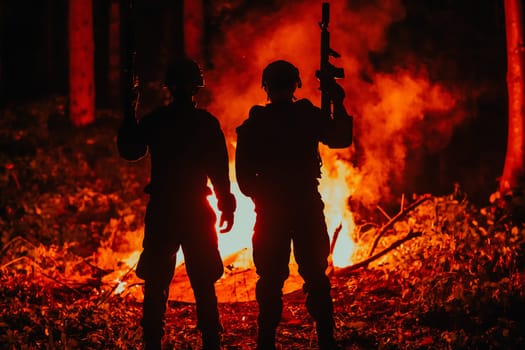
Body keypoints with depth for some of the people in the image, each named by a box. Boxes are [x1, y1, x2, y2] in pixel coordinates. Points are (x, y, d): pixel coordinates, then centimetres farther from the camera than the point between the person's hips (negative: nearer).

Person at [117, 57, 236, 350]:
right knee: (204, 284, 8)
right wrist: (227, 207, 3)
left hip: (161, 211, 0)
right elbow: (219, 170, -5)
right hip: (196, 213, 0)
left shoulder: (153, 121, -4)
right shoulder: (207, 123, -6)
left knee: (156, 282, 8)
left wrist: (130, 117, 18)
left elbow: (130, 151, 11)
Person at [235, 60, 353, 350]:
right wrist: (338, 105, 16)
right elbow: (341, 139, 10)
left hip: (270, 212, -1)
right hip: (308, 209, 1)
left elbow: (244, 176, -3)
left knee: (270, 282, 6)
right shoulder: (309, 117, -4)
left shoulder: (253, 125, -4)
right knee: (315, 276, 10)